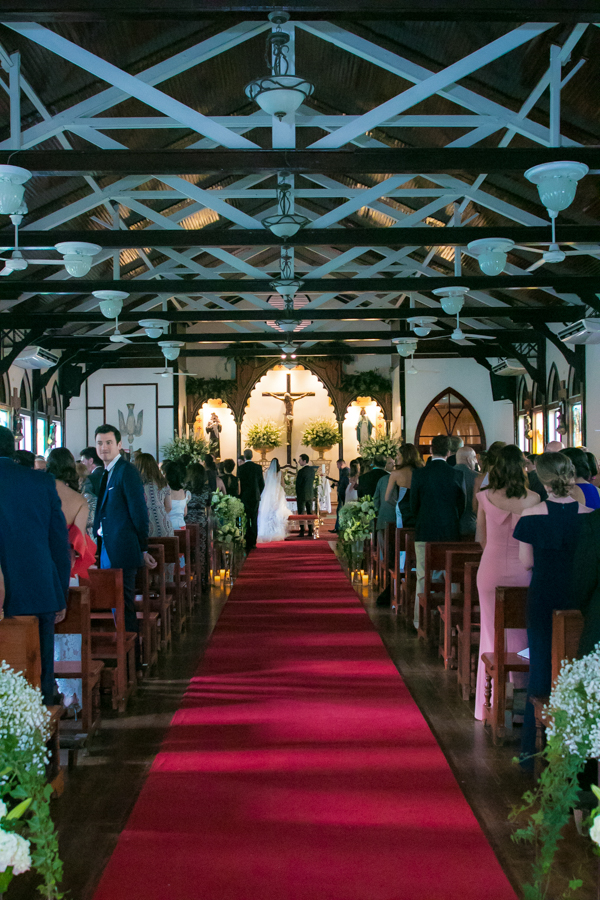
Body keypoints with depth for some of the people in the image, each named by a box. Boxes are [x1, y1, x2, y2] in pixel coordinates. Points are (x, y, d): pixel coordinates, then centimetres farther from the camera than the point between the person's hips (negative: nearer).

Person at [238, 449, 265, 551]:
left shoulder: (240, 468, -7)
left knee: (246, 520, 1)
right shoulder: (258, 467, 1)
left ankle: (247, 543, -2)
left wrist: (240, 496, 5)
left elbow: (239, 483, -5)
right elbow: (262, 484, 3)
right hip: (255, 497, 3)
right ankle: (253, 542, 9)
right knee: (254, 520, 9)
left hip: (244, 497, -2)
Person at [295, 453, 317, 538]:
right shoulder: (312, 469, 4)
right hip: (311, 494, 6)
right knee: (310, 513, 10)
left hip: (302, 495, -6)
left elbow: (298, 484, -14)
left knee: (301, 514, 0)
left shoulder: (301, 471, -17)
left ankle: (302, 532, -2)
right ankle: (310, 532, 10)